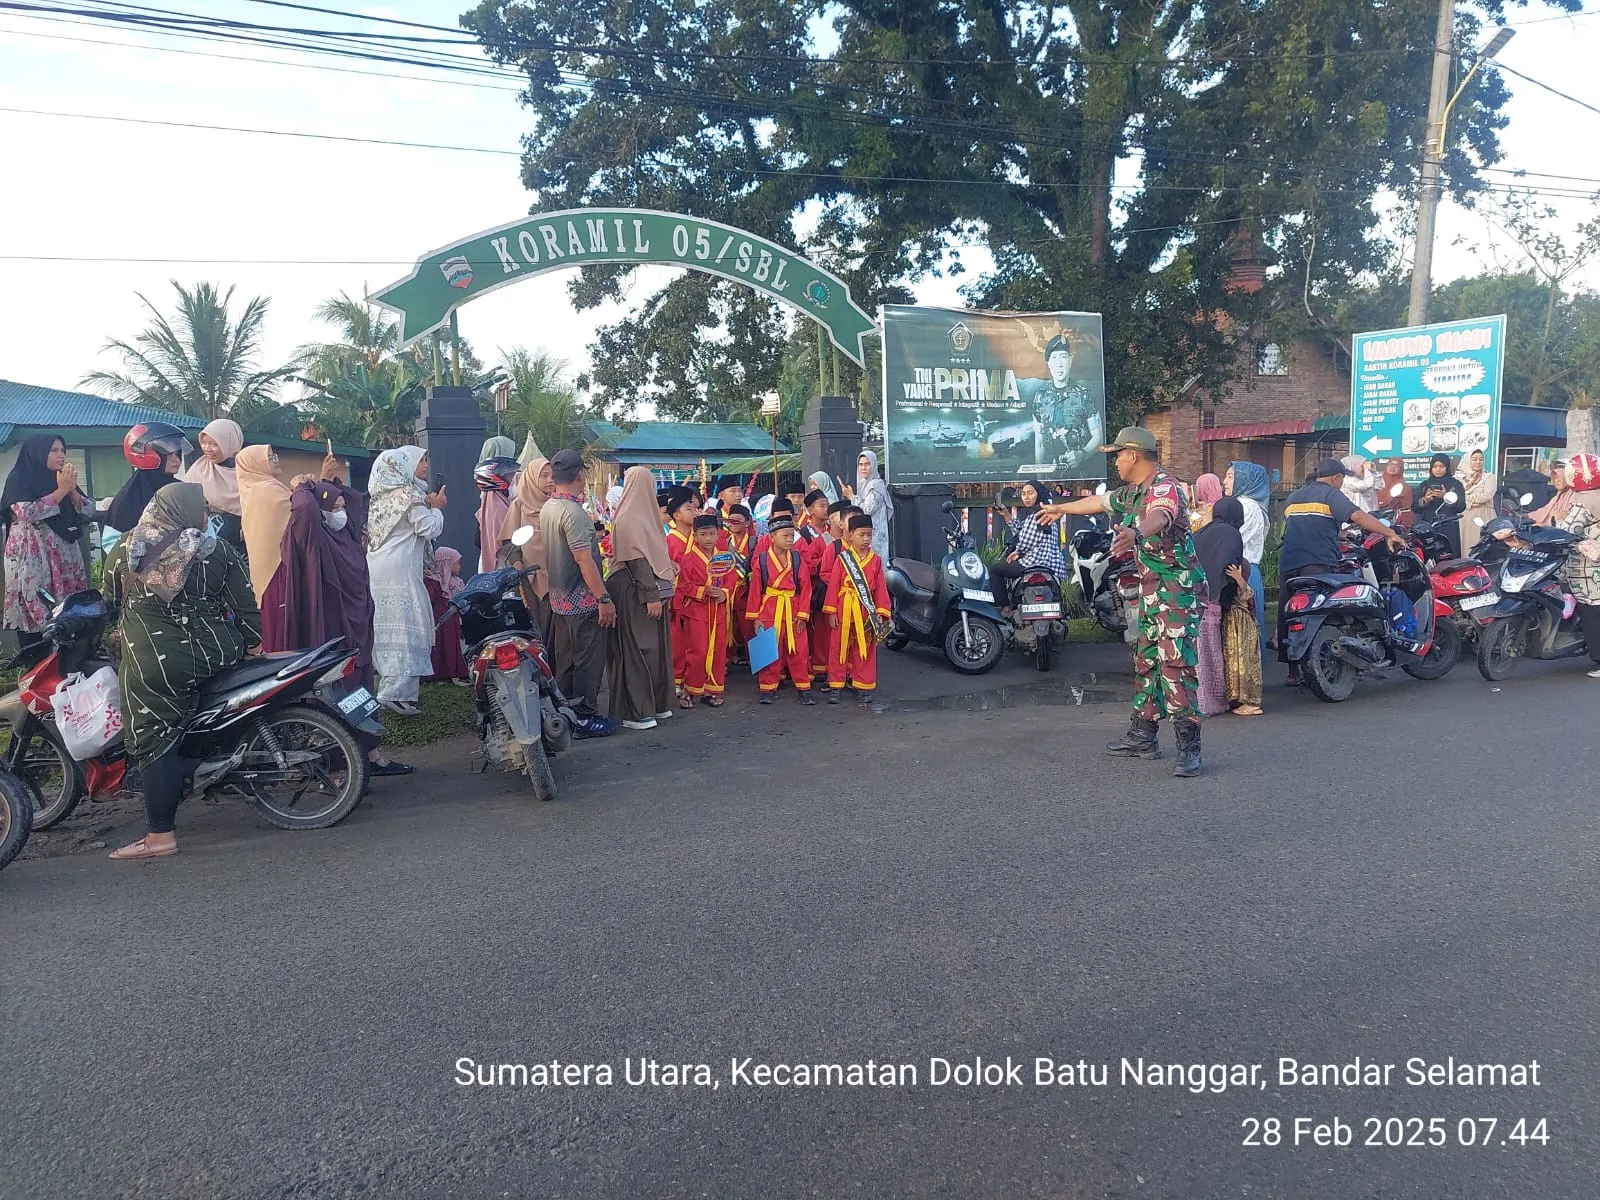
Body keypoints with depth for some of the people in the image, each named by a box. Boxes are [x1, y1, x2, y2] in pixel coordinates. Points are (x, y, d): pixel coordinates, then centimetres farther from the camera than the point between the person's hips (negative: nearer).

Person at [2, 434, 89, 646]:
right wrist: (61, 491, -13)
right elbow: (27, 512, -16)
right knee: (35, 608, -9)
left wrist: (71, 489, -4)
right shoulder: (19, 479, -2)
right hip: (32, 555, -6)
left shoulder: (60, 478, 17)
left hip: (63, 551, 6)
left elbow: (85, 510, 13)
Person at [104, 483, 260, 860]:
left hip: (152, 662, -1)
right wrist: (251, 641, 15)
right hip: (216, 656, 1)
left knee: (155, 743, 5)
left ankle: (161, 836, 7)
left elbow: (110, 599, 18)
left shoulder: (124, 551, 3)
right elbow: (245, 607, -1)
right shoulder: (217, 551, -2)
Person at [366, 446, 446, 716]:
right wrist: (436, 508, 3)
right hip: (400, 570, -9)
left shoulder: (383, 494, 17)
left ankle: (389, 684, 20)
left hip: (378, 567, 9)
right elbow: (430, 529, -13)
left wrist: (427, 505, 17)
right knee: (406, 627, -9)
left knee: (388, 628, 13)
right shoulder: (409, 494, -9)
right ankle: (396, 693, -13)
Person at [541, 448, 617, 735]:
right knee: (589, 660, 1)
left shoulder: (547, 508, 8)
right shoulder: (573, 511, -19)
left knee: (565, 660, 16)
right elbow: (583, 559, -22)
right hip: (583, 600, -9)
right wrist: (604, 598, -20)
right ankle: (585, 717, 7)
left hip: (559, 598, 9)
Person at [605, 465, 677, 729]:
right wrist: (652, 595, -13)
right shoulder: (630, 519, -8)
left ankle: (656, 703, 16)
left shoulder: (642, 515, 4)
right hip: (635, 593, -5)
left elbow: (649, 555, 8)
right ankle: (637, 712, 7)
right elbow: (637, 560, -11)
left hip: (650, 589, 5)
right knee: (638, 648, 1)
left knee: (654, 647, 9)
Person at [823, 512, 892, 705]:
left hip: (866, 610, 1)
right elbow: (833, 585, -2)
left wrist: (880, 613, -3)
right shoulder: (842, 558, -2)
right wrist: (831, 612, -7)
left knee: (866, 650, 6)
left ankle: (864, 687, 16)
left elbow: (881, 588, 4)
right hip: (844, 609, -1)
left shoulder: (876, 560, 4)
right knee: (839, 648, 6)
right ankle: (835, 686, 15)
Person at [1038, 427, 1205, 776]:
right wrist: (1061, 508, 47)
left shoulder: (1164, 486, -17)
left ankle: (1189, 748, -13)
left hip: (1177, 589, -10)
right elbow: (1100, 501, 34)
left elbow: (1159, 517, -41)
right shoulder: (1134, 491, 15)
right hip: (1151, 590, 10)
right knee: (1145, 662, 14)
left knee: (1176, 666, -15)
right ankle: (1142, 737, 23)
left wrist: (1136, 533, -63)